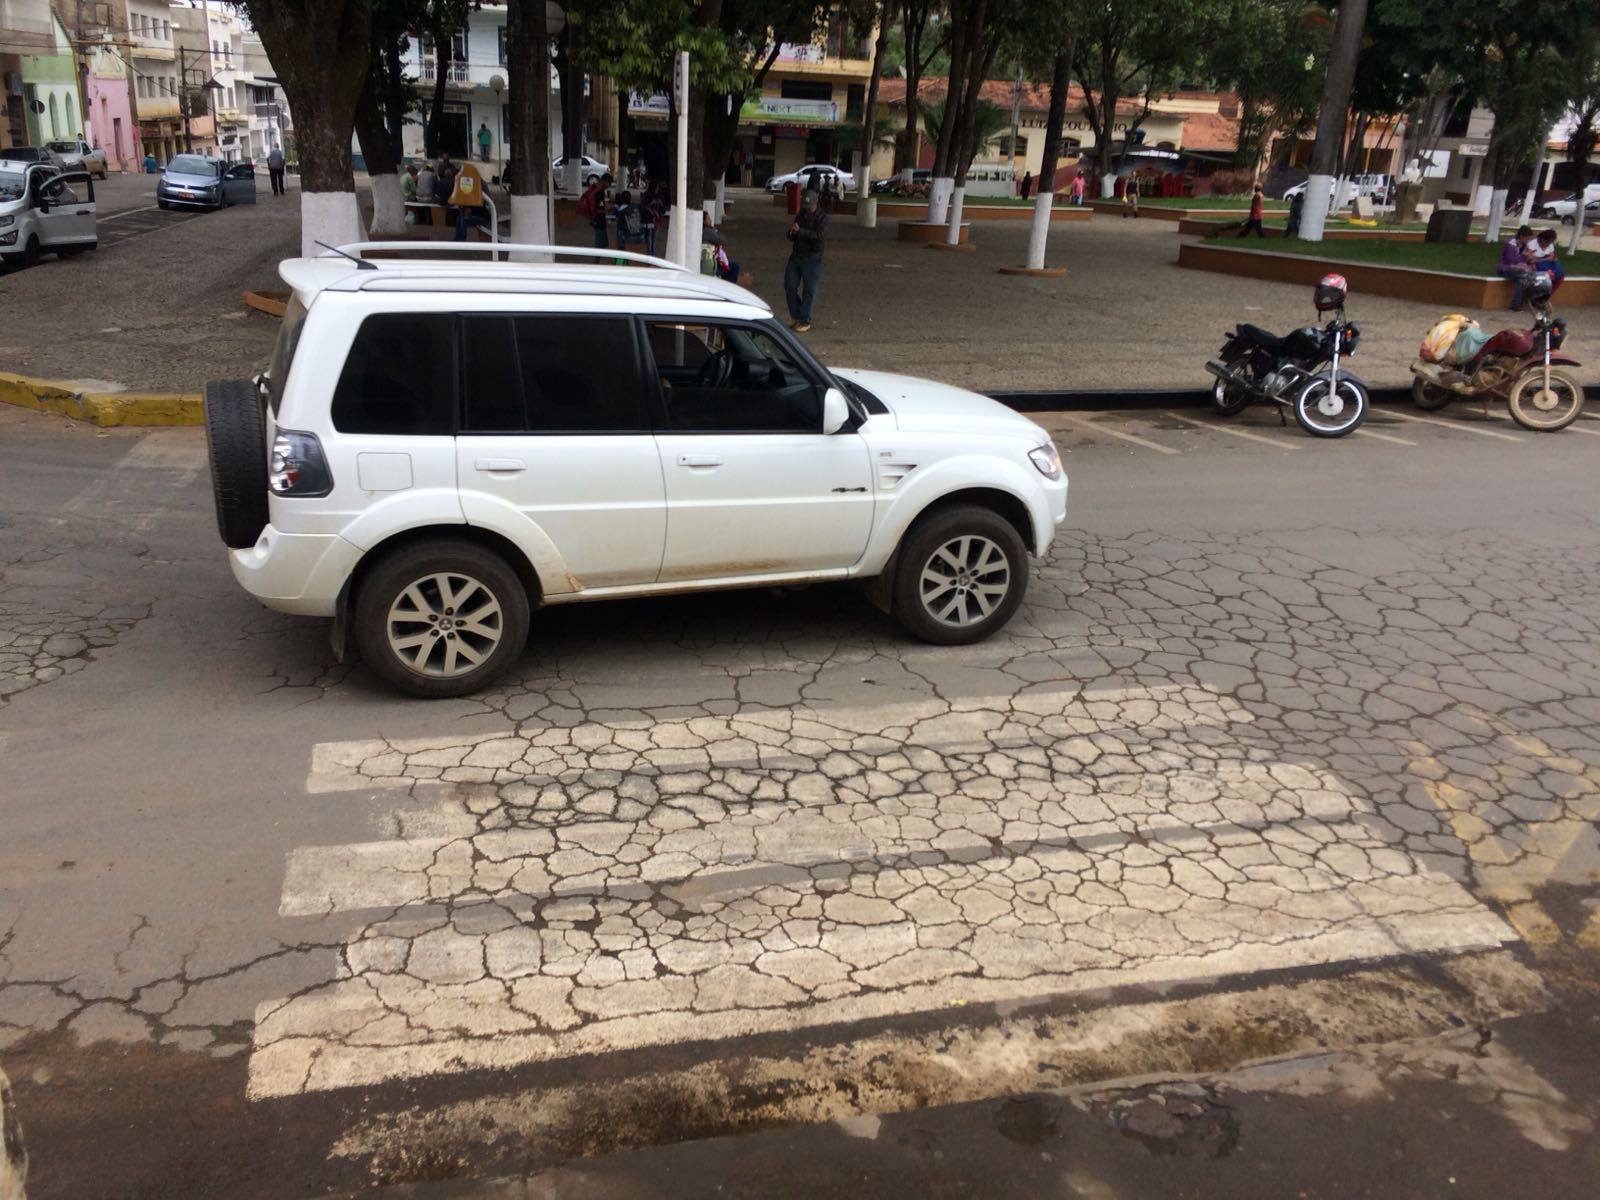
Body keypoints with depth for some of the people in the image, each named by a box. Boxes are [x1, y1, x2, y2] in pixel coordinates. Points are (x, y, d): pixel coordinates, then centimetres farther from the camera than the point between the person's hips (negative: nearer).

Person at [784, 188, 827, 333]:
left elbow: (820, 235, -25)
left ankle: (804, 321, 7)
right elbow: (791, 238, 15)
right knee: (789, 286, 6)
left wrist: (800, 231, -31)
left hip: (812, 259, -6)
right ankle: (795, 315, 23)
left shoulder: (822, 217, -7)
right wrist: (791, 231, -9)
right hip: (796, 256, 6)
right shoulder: (800, 215, 10)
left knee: (808, 291, -1)